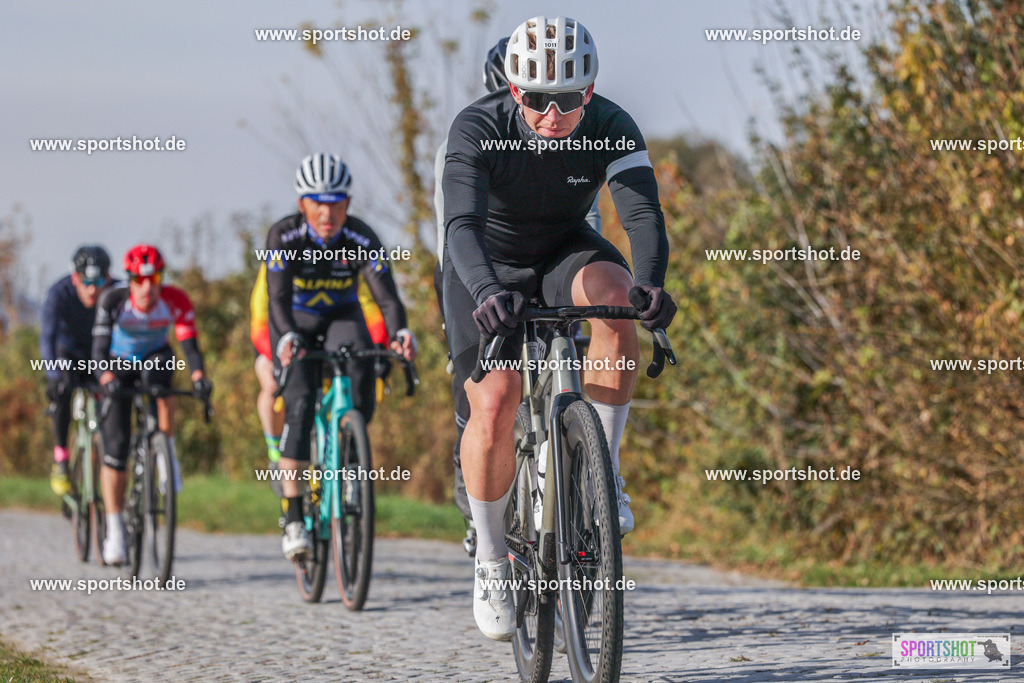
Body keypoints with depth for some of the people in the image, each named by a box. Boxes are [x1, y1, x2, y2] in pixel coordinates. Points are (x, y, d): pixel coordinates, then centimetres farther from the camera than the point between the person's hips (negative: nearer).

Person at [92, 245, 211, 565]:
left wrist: (198, 374, -51)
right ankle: (114, 531, -4)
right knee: (116, 445, -10)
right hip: (118, 365, -1)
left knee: (157, 380, -38)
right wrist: (105, 377, -53)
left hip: (155, 358, 1)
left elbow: (189, 343, -31)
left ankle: (168, 457, -21)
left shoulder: (176, 301, -25)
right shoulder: (113, 301, -27)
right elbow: (99, 347, -33)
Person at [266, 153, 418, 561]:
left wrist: (399, 333, -52)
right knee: (300, 401, -23)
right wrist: (287, 339, -54)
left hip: (342, 318, 2)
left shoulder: (362, 240, -22)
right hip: (295, 323, -2)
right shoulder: (284, 236, -24)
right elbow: (278, 297, -33)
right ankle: (293, 518, -23)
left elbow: (386, 295, -31)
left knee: (361, 368, -30)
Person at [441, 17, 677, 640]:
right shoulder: (479, 129, -28)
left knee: (614, 293, -33)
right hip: (488, 267, -1)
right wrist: (486, 289, -60)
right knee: (494, 407, -18)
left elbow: (643, 211, -34)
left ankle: (602, 472, -22)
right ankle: (491, 559, 3)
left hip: (563, 254, 2)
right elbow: (463, 222, -40)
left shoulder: (612, 129, -22)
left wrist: (651, 282, -54)